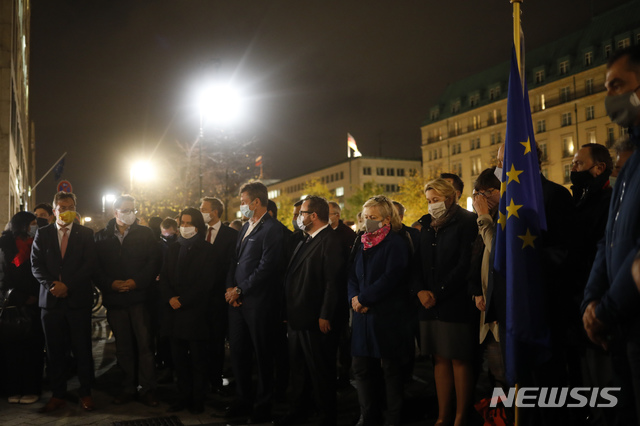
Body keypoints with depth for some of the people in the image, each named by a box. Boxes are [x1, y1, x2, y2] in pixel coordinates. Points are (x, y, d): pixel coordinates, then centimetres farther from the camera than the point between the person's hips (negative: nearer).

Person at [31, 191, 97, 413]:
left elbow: (89, 264, -3)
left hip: (78, 300, -2)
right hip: (51, 299, 2)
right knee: (55, 351, 8)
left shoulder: (85, 233, 5)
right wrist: (52, 285, -12)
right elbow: (36, 265, 3)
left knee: (83, 350, 2)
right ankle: (58, 395, 18)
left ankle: (85, 393, 13)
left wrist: (67, 285, -12)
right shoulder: (42, 234, 10)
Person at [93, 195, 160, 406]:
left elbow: (154, 261, -2)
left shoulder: (145, 233, 5)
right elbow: (95, 268, 4)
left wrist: (136, 282, -12)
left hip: (139, 296, -2)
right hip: (114, 298, 2)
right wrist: (110, 284, -10)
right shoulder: (101, 237, 9)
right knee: (123, 346, 9)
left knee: (145, 343, -4)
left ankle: (147, 389, 4)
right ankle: (128, 388, 19)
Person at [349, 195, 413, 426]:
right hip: (364, 317, 7)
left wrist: (363, 298, -15)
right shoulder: (362, 245, 14)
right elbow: (352, 277, 11)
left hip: (389, 318, -7)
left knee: (391, 370, 4)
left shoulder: (396, 244, -8)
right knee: (361, 368, 12)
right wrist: (354, 298, -9)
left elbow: (390, 278, -18)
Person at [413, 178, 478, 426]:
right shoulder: (427, 226, 16)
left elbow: (465, 265, -12)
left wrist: (438, 293, -13)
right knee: (440, 359, 9)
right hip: (430, 304, 6)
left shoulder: (466, 222, -3)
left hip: (456, 303, -6)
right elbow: (418, 263, 13)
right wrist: (420, 290, -4)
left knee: (460, 360, 0)